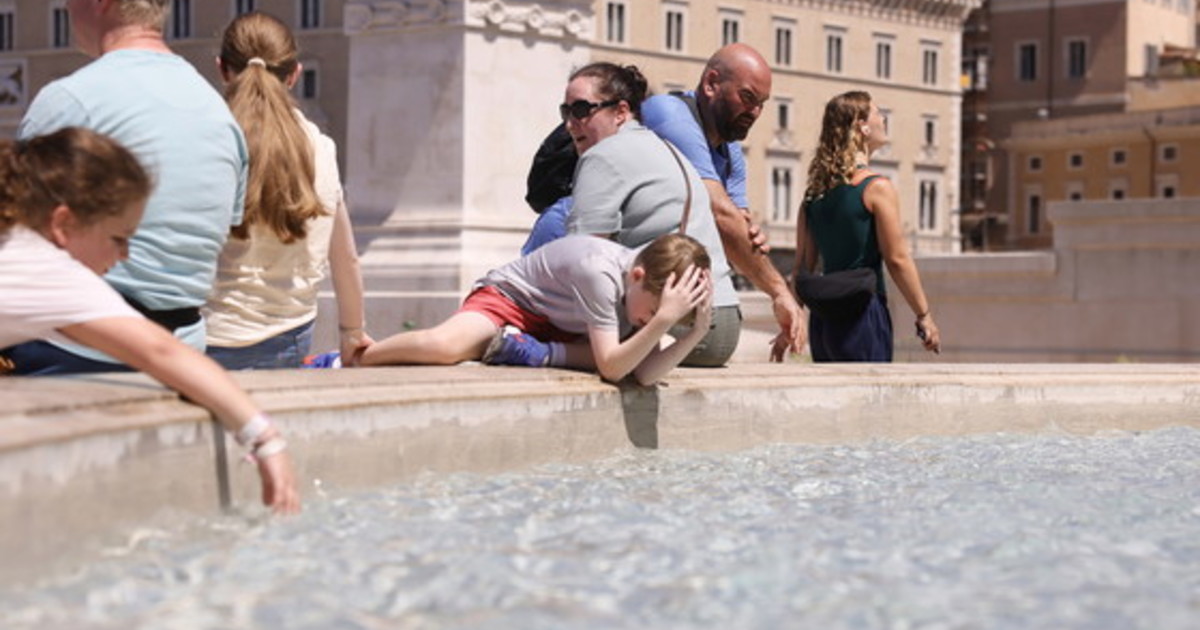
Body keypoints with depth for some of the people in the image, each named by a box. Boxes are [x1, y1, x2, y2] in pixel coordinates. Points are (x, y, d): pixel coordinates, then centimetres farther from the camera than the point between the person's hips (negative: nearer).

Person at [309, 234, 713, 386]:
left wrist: (696, 332, -31)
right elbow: (610, 367, -36)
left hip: (556, 324, 8)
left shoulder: (651, 288, -12)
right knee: (446, 345, -38)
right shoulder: (600, 272, -33)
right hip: (508, 296, -8)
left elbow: (646, 374, -21)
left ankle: (542, 353, -11)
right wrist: (663, 320, -46)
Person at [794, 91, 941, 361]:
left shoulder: (815, 193, 9)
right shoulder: (876, 187, -9)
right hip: (863, 311, -6)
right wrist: (924, 316, -3)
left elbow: (803, 265, 11)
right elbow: (897, 258, -9)